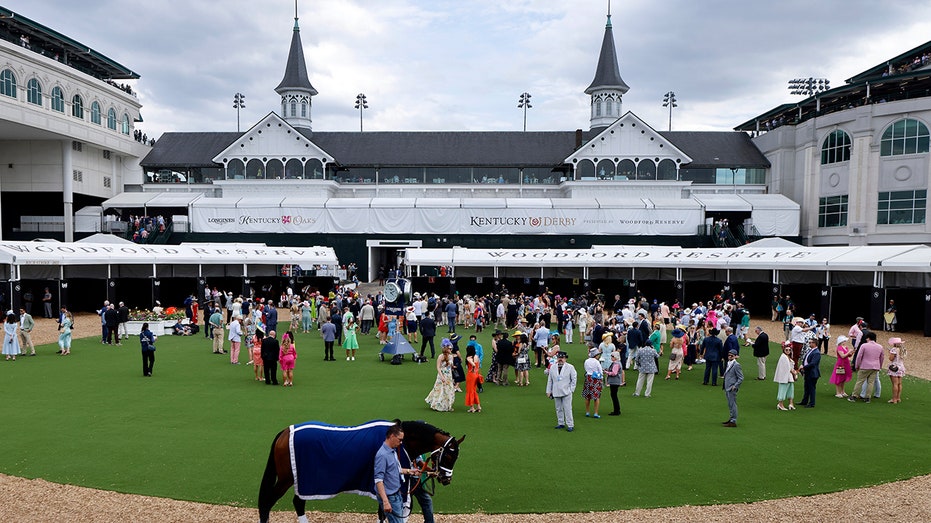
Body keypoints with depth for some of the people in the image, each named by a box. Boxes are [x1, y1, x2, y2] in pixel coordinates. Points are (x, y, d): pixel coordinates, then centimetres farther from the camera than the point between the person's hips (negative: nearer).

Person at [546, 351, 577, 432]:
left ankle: (570, 425, 3)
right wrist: (548, 391, 9)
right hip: (556, 392, 4)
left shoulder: (570, 367, -1)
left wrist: (571, 389, -2)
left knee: (567, 409, -4)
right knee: (558, 409, 10)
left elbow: (574, 379, 4)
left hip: (566, 392, -4)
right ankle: (561, 423, 21)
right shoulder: (552, 367, 8)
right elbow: (549, 380, 11)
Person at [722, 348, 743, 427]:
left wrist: (735, 386, -18)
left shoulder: (736, 365, -14)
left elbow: (741, 378, -14)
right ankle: (731, 419, 28)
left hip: (732, 389, -9)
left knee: (733, 405, -4)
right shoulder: (728, 363, 13)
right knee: (730, 405, 17)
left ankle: (733, 422, 0)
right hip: (727, 388, 9)